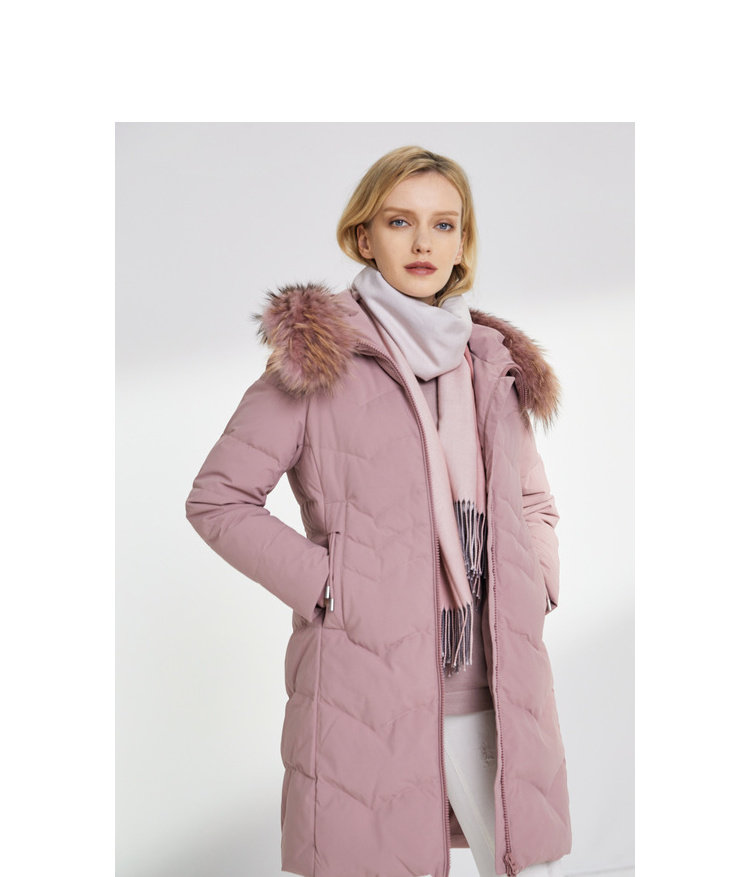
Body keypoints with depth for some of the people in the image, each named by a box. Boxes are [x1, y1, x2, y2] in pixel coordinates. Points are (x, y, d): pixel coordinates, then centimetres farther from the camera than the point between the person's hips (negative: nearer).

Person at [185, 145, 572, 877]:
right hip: (368, 689, -4)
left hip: (493, 693, 5)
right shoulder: (319, 356, -2)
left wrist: (536, 586, 8)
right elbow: (216, 498, -2)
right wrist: (326, 588, -9)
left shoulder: (495, 367, 12)